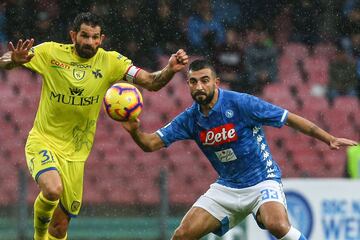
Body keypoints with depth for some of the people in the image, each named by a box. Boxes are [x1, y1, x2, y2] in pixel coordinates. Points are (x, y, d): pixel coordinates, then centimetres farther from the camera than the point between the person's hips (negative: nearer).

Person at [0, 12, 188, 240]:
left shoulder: (110, 62, -6)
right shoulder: (51, 52, -9)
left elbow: (152, 82, -11)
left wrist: (170, 70, -32)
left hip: (75, 154, 3)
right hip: (42, 142, -3)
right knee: (53, 189, -33)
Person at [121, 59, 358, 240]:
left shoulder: (240, 103, -17)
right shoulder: (190, 119, -2)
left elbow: (291, 119, -12)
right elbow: (151, 143, -2)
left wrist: (330, 139, -13)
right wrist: (134, 130, -25)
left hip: (263, 180, -5)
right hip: (227, 187, 5)